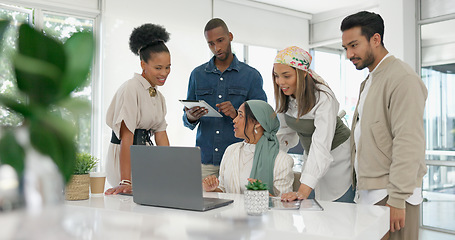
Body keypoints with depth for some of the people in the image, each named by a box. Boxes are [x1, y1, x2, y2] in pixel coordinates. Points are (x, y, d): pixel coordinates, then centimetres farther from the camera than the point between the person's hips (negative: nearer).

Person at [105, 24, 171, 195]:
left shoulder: (158, 96, 13)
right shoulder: (131, 89, -11)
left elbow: (161, 136, 10)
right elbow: (126, 137, -18)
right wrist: (125, 182, -23)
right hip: (125, 158, -7)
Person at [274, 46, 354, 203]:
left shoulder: (324, 98, -27)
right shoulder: (285, 96, -6)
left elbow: (321, 146, -36)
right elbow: (286, 132, 8)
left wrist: (303, 191, -45)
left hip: (337, 158, -6)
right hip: (312, 158, 6)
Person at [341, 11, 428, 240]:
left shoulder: (403, 79, -11)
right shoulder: (368, 82, 19)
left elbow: (409, 145, -18)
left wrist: (397, 200, -20)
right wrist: (360, 188, 16)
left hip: (390, 195, -8)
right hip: (368, 194, 8)